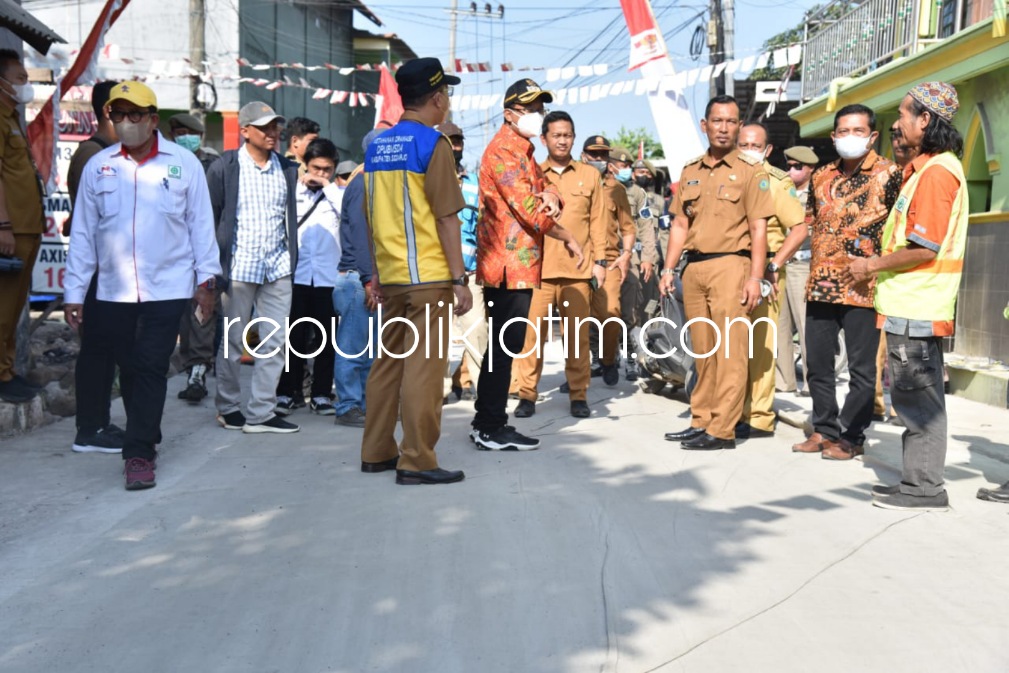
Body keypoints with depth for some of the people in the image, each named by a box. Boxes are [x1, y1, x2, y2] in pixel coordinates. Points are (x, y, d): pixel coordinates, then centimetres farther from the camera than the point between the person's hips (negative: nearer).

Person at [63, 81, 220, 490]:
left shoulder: (183, 163, 0)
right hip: (113, 291, 3)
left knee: (151, 369, -5)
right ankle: (146, 439, 28)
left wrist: (205, 278, -2)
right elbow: (82, 233, 5)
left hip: (167, 288, -3)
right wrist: (74, 292, 4)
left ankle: (139, 454, -1)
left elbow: (200, 223, 2)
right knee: (130, 370, 11)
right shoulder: (97, 167, 5)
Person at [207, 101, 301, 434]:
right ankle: (228, 407, 23)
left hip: (278, 268, 4)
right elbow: (208, 218, 0)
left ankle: (261, 413, 11)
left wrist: (292, 258, 10)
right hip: (239, 267, -4)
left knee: (275, 343, 3)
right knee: (233, 341, 6)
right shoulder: (225, 168, -2)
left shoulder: (286, 169, 10)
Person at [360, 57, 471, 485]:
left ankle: (377, 452, 20)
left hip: (390, 276, 7)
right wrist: (460, 279, -10)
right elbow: (447, 218, -12)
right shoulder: (433, 144, -9)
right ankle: (417, 462, -1)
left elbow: (370, 216, 15)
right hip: (428, 276, -7)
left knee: (388, 361, 13)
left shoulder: (377, 146, 11)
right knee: (423, 366, -4)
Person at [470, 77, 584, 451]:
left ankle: (487, 425, 21)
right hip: (509, 265, -10)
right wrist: (569, 239, -9)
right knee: (506, 345, -6)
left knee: (504, 345, 13)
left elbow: (541, 184, 21)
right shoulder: (504, 151, -13)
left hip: (517, 263, 10)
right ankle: (491, 430, 0)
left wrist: (550, 194, -5)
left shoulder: (522, 150, 20)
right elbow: (530, 210, -20)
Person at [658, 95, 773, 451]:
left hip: (730, 264, -5)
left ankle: (723, 430, -3)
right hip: (693, 267, 5)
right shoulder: (690, 171, 16)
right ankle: (701, 421, 17)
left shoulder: (750, 171, 1)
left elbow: (759, 228, -4)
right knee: (702, 350, 10)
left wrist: (755, 277, -12)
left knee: (729, 350, -6)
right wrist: (668, 268, 8)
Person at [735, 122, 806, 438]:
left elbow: (799, 229, -9)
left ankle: (759, 418, 0)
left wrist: (773, 265, -14)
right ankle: (736, 410, 20)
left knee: (760, 345, -5)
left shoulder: (778, 182, -4)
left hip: (762, 272, -6)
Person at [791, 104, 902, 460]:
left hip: (863, 286, -6)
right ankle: (824, 429, 25)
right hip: (821, 284, 6)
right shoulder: (822, 176, 13)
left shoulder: (889, 174, -4)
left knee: (861, 367, 2)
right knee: (817, 363, 12)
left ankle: (851, 437, 12)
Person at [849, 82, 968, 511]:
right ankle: (919, 481, 23)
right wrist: (879, 263, 14)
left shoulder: (936, 172, -15)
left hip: (916, 309, -10)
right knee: (915, 397, 15)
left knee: (917, 398, -4)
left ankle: (925, 488, 5)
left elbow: (924, 249, -20)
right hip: (911, 304, 10)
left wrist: (874, 265, -9)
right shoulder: (925, 168, 17)